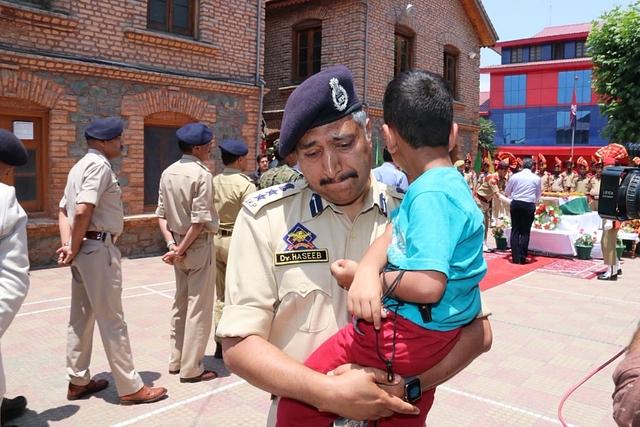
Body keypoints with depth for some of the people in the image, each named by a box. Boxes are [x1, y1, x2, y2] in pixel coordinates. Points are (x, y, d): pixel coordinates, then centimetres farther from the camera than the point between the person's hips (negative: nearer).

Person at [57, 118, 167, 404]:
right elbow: (83, 211, -24)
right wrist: (74, 249, -13)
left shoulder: (80, 166, 17)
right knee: (111, 319, -3)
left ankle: (78, 381, 28)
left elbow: (64, 211, 15)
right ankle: (130, 387, 7)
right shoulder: (99, 165, -13)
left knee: (81, 317, 16)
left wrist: (68, 245, 3)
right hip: (98, 248, -10)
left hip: (84, 248, 10)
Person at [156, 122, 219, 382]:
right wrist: (181, 250, -13)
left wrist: (172, 244, -3)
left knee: (180, 304, 16)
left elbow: (161, 214, 3)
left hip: (179, 244, 8)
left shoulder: (167, 173, 6)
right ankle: (191, 368, 9)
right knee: (199, 307, 1)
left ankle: (176, 361, 27)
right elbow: (200, 221, -20)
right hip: (199, 245, -8)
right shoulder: (202, 174, -16)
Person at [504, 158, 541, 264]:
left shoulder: (515, 176, 2)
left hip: (515, 204, 1)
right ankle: (522, 257, 3)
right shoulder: (536, 178, 3)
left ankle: (515, 257, 6)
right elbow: (539, 194, 17)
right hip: (529, 205, -1)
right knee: (525, 231, 4)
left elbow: (507, 192, 13)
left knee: (515, 230, 7)